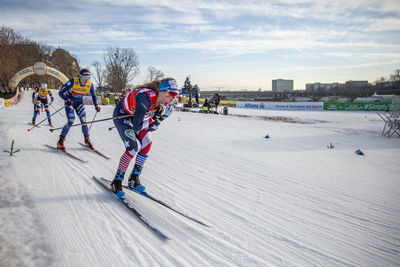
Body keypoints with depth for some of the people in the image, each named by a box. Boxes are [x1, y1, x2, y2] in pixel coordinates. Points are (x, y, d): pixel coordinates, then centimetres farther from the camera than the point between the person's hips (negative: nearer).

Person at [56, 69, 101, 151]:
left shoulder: (90, 85, -17)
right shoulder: (73, 82, -29)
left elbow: (93, 96, 5)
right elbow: (61, 93, -26)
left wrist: (96, 106, -5)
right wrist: (67, 100, -44)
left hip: (79, 102, 4)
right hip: (69, 102, -3)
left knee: (84, 121, -8)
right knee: (71, 121, -18)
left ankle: (87, 140, 13)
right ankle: (60, 142, -7)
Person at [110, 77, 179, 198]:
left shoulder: (164, 104, -15)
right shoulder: (146, 98, -39)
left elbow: (151, 128, -6)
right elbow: (136, 127, -35)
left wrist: (160, 117, -20)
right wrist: (155, 117, -31)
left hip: (136, 117, 7)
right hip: (121, 115, -7)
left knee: (147, 143, -9)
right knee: (134, 147, -21)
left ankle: (134, 179, 4)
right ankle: (117, 181, -5)